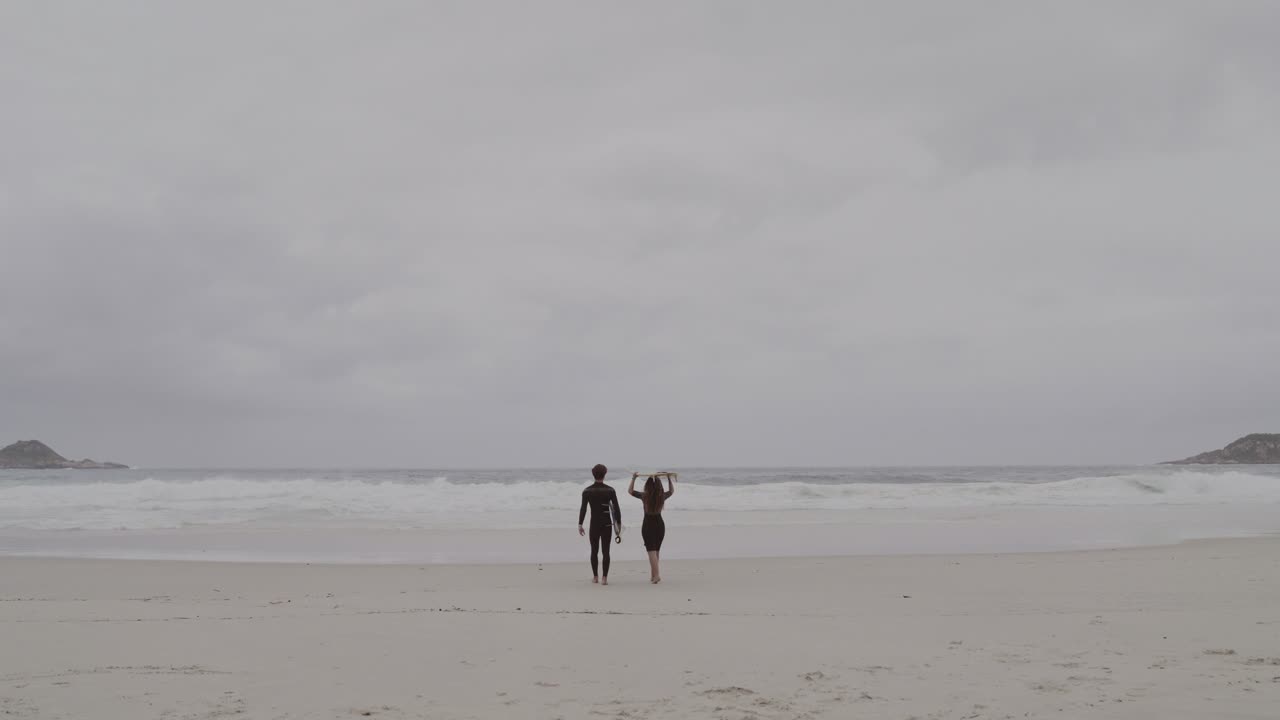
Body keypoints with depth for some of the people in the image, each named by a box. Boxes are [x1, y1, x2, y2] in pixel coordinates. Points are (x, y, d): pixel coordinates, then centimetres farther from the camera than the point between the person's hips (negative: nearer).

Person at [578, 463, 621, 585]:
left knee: (594, 551, 13)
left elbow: (583, 509, -7)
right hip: (607, 524, -1)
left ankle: (595, 577, 20)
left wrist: (580, 524, -1)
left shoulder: (587, 491, -3)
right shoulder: (610, 490, -4)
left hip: (594, 524, 1)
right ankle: (604, 578, -3)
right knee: (606, 551, 2)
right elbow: (616, 508, -5)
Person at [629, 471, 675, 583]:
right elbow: (672, 491, 15)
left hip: (648, 526, -3)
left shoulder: (644, 496, -15)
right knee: (656, 551, 15)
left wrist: (633, 478, 3)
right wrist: (669, 478, 17)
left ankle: (656, 575, -17)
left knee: (651, 551, -4)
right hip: (660, 525, 3)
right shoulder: (662, 496, -8)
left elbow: (630, 490, 1)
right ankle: (653, 575, 22)